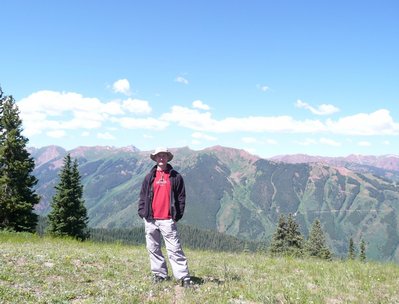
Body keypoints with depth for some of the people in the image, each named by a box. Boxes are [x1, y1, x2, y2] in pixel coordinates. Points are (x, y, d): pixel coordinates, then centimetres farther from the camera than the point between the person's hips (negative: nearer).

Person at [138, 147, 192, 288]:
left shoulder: (176, 177, 5)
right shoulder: (149, 177, 11)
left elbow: (181, 197, 5)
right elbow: (143, 196, 13)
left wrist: (178, 214, -3)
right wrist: (142, 212, 2)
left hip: (167, 220, -3)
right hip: (150, 219, 4)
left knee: (174, 249, -6)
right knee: (153, 249, 9)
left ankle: (184, 277, -4)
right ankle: (159, 275, 21)